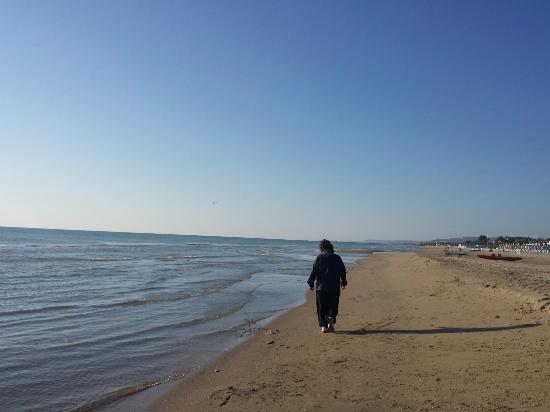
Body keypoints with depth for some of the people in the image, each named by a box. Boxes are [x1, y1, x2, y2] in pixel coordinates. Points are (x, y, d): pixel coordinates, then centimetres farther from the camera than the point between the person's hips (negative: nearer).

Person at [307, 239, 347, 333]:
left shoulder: (319, 258, -2)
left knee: (322, 308, 6)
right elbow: (343, 270, 9)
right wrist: (343, 282, 21)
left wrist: (311, 283, 5)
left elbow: (314, 271, -4)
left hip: (321, 287, -1)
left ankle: (323, 326, 1)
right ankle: (331, 318, -13)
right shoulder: (337, 258, 4)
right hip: (334, 287, 1)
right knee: (333, 306, 12)